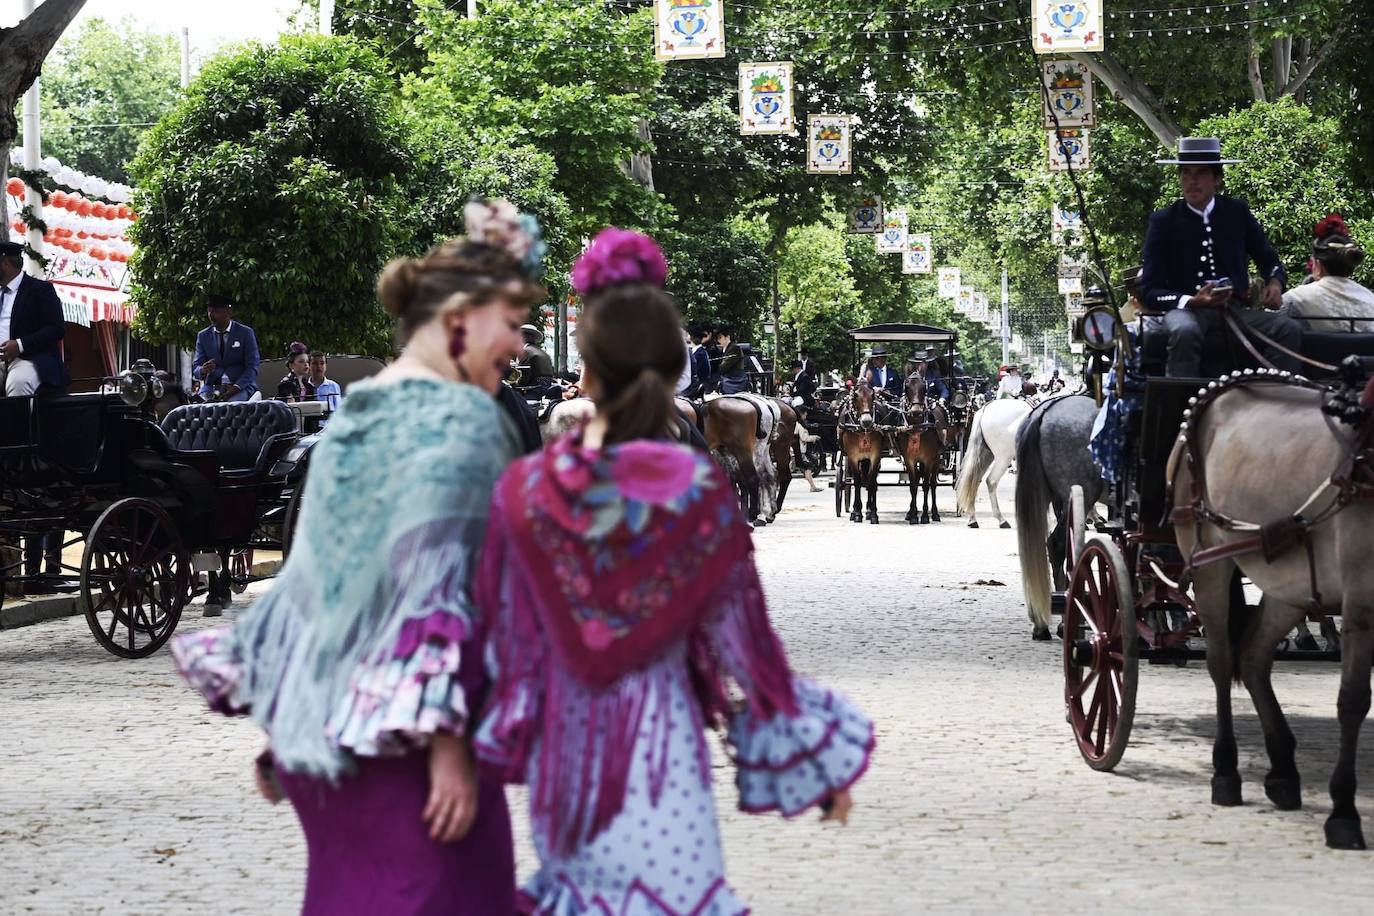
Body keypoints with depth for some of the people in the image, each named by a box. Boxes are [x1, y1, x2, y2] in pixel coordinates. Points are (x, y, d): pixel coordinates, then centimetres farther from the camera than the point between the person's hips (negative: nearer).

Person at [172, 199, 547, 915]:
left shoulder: (351, 417, 11)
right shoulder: (462, 419, -11)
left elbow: (313, 569, 15)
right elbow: (437, 581, -18)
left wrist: (279, 721, 20)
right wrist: (446, 740, -19)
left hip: (320, 736, 8)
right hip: (406, 747, -8)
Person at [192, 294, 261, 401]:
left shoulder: (245, 333, 3)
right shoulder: (203, 336, 13)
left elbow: (252, 367, -1)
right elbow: (196, 368, 10)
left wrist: (236, 388, -17)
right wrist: (202, 370, -17)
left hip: (241, 385, -2)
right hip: (211, 387, 2)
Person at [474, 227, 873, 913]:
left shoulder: (524, 488, -4)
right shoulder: (697, 491, -10)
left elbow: (503, 634, 2)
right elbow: (740, 633, -4)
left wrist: (501, 739, 17)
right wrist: (819, 757, 7)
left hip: (561, 747, 3)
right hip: (656, 743, -3)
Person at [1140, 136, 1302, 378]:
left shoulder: (1237, 212, 11)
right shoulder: (1163, 221, 3)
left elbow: (1269, 260, 23)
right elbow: (1150, 292, 0)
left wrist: (1275, 283, -2)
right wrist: (1192, 302, -18)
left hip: (1237, 307, 3)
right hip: (1188, 310, -3)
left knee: (1289, 329, -24)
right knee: (1185, 331, -38)